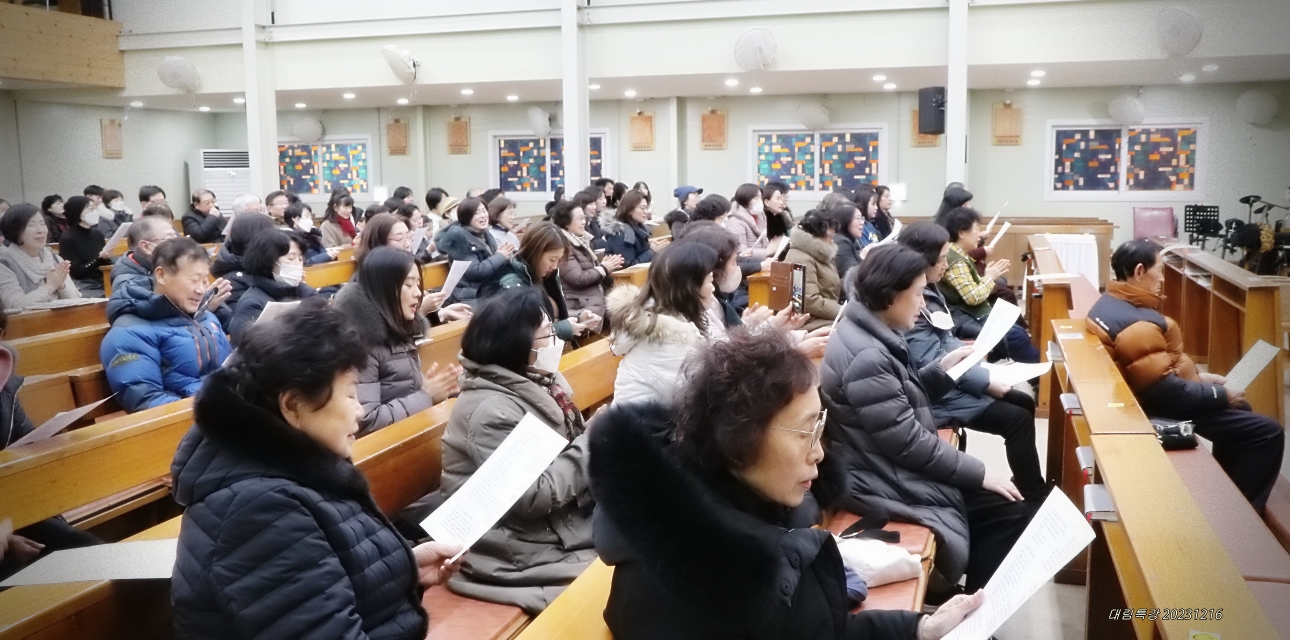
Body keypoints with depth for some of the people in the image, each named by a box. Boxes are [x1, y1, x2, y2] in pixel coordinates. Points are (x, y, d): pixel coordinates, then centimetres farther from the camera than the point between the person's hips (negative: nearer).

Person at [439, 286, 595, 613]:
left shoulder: (535, 381, 4)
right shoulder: (492, 410, -22)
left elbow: (562, 453, 8)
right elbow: (534, 497, -25)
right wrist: (593, 445, -18)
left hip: (561, 519, 8)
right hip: (518, 550, -8)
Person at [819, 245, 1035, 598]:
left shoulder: (871, 334, 7)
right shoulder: (867, 357, -25)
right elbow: (906, 441, -24)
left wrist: (943, 369, 7)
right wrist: (978, 473, -16)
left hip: (890, 464, 10)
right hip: (882, 481, -10)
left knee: (1003, 506, 8)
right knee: (1011, 512, -8)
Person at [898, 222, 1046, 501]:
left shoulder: (929, 291, 7)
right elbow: (936, 365, -25)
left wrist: (984, 366, 3)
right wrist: (988, 383, -18)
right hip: (940, 394, -11)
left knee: (1024, 402, 13)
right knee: (1018, 419, -10)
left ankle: (1028, 485, 23)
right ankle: (1034, 496, 6)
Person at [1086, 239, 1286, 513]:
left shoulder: (1110, 302, 2)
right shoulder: (1137, 326, -31)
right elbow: (1169, 393, -29)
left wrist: (1197, 375, 11)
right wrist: (1222, 395, -15)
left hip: (1148, 396, 11)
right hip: (1158, 410, -11)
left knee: (1238, 409, 27)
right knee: (1268, 432, -6)